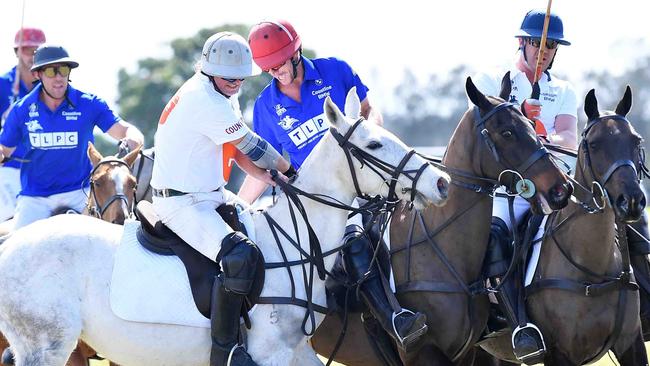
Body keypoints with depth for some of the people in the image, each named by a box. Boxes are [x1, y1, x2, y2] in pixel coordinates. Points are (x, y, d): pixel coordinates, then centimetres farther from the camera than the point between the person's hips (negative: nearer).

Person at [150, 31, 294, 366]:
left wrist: (274, 179, -1)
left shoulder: (221, 96, 11)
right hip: (182, 204, -11)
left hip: (211, 195, 11)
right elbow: (250, 146, -14)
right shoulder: (204, 100, -21)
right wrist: (290, 172, 0)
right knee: (240, 256, -31)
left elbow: (238, 151, 13)